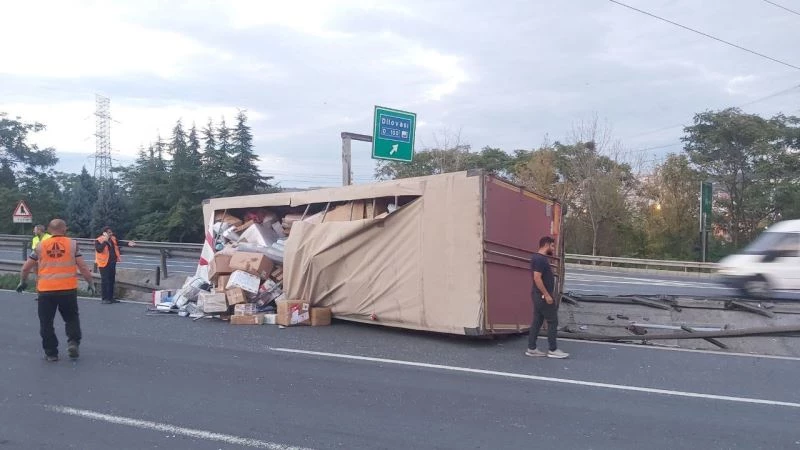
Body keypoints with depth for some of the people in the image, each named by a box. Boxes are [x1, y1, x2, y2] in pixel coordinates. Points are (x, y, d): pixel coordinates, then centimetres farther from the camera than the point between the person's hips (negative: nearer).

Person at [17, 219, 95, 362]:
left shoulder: (40, 246, 5)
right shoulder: (72, 244, 0)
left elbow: (26, 267, 12)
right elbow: (83, 267, -2)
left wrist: (23, 282, 29)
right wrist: (90, 283, 9)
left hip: (46, 290, 1)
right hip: (68, 289, 0)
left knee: (46, 322, 12)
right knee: (71, 318, 17)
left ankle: (51, 353, 15)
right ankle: (73, 342, -1)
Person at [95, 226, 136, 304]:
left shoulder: (113, 239, 10)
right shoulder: (99, 240, -11)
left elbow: (119, 243, 2)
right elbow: (98, 249, -24)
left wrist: (128, 243, -14)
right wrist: (105, 241, -28)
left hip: (112, 263, 7)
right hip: (104, 263, -7)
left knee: (112, 280, 12)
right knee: (105, 281, -4)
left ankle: (110, 298, 21)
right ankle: (104, 298, 2)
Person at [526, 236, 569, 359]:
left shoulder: (542, 258, 14)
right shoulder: (539, 259, -18)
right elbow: (537, 278, -24)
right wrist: (547, 295, -24)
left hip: (540, 296, 10)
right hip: (543, 296, -10)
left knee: (537, 321, 11)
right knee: (553, 322, -2)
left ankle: (531, 349, 14)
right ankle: (553, 350, 5)